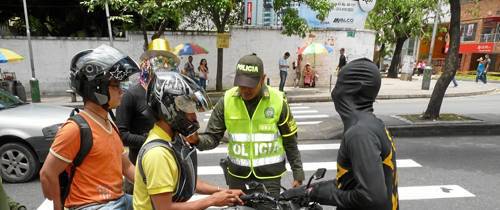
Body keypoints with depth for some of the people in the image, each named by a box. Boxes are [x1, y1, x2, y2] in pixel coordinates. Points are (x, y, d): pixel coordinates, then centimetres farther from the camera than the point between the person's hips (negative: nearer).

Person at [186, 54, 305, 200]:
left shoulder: (277, 101, -11)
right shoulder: (227, 101, -8)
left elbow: (290, 141, -2)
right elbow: (212, 137, -4)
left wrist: (298, 173, 1)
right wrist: (197, 140, -25)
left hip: (269, 175, -2)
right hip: (237, 174, 2)